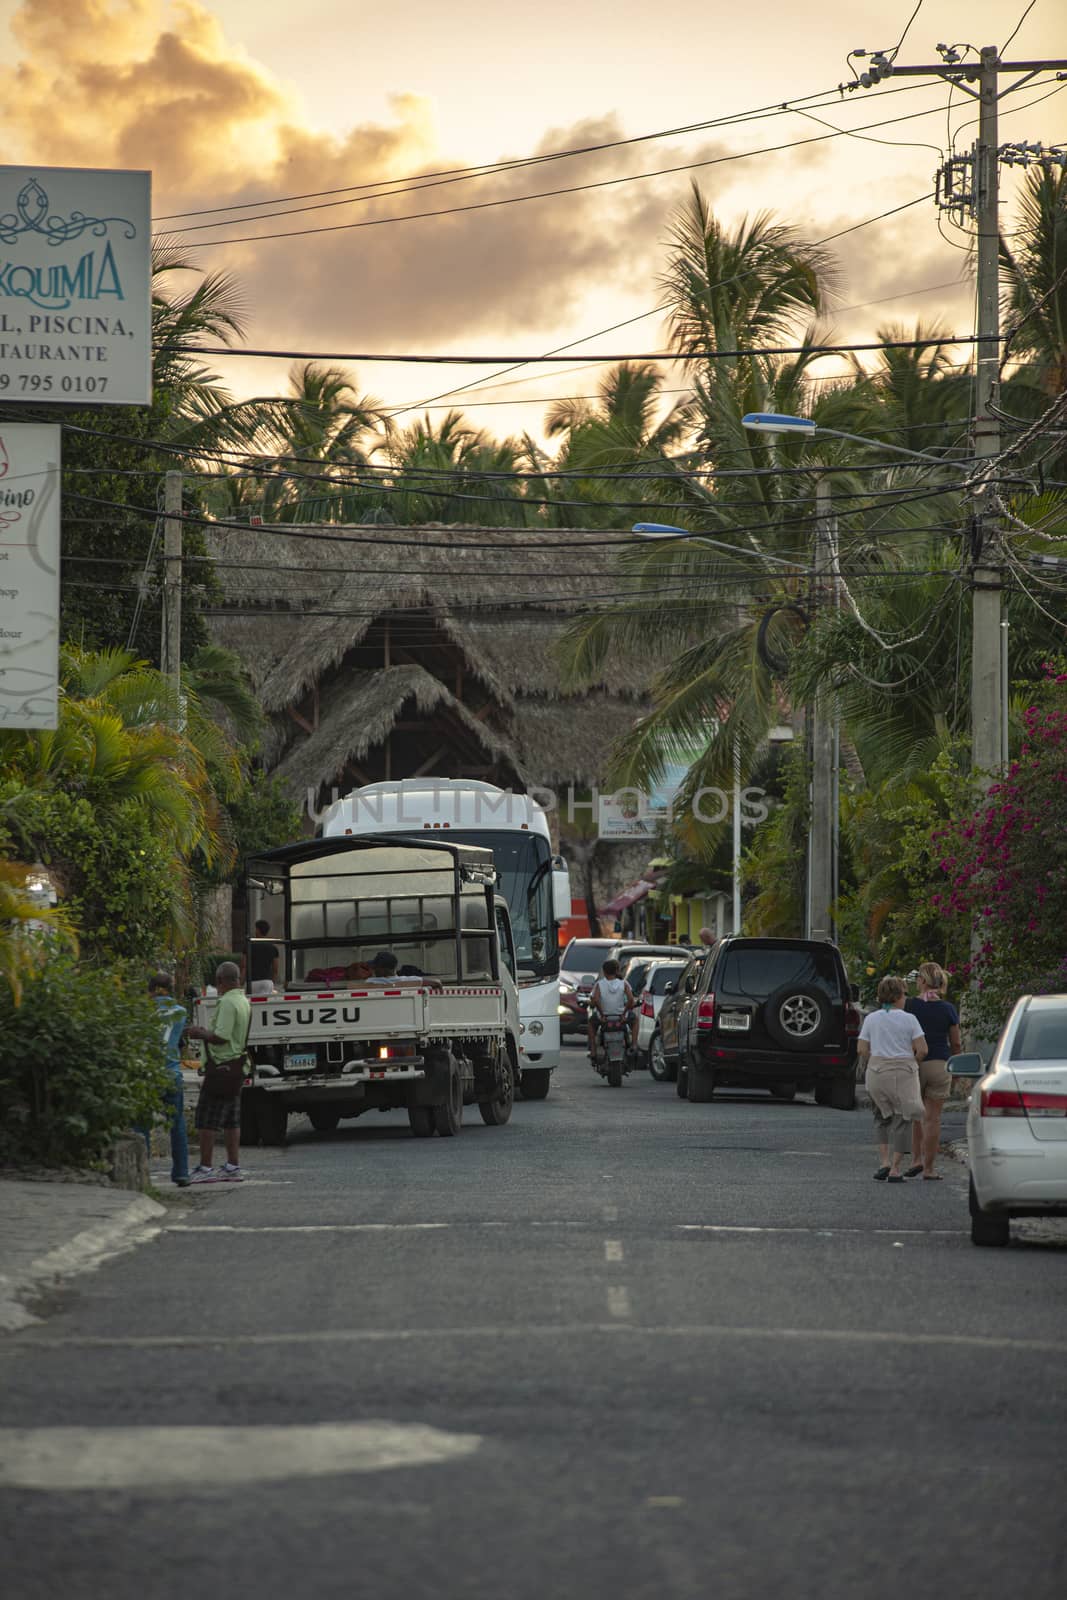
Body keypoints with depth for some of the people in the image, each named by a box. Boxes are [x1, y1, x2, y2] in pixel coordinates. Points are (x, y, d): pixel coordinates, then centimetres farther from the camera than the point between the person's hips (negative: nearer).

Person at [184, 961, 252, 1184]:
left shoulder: (228, 1003, -18)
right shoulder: (244, 1002, 12)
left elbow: (221, 1037, -23)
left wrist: (200, 1034, -7)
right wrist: (205, 1033, 23)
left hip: (222, 1065, -9)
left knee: (206, 1119, -5)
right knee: (231, 1120, 12)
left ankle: (205, 1168, -7)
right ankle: (233, 1167, 12)